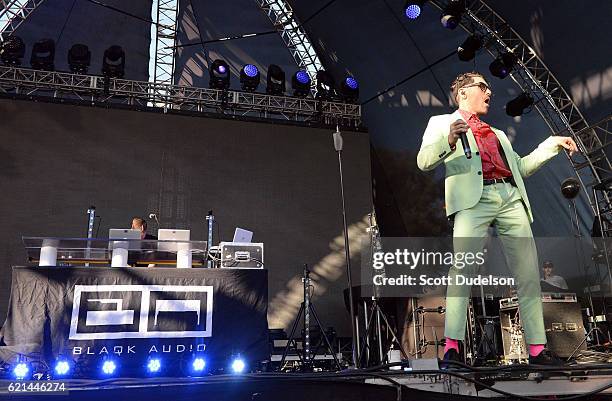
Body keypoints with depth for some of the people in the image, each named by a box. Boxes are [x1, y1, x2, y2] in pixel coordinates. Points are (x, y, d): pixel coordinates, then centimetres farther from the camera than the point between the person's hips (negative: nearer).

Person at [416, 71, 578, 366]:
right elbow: (424, 162, 2)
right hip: (474, 198, -6)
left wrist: (553, 143, 31)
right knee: (462, 268, -20)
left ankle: (537, 349, 3)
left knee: (529, 274, -1)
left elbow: (520, 167, 38)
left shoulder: (497, 133, 36)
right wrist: (449, 141, -16)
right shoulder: (441, 122, 18)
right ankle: (452, 345, -20)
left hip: (511, 197, 6)